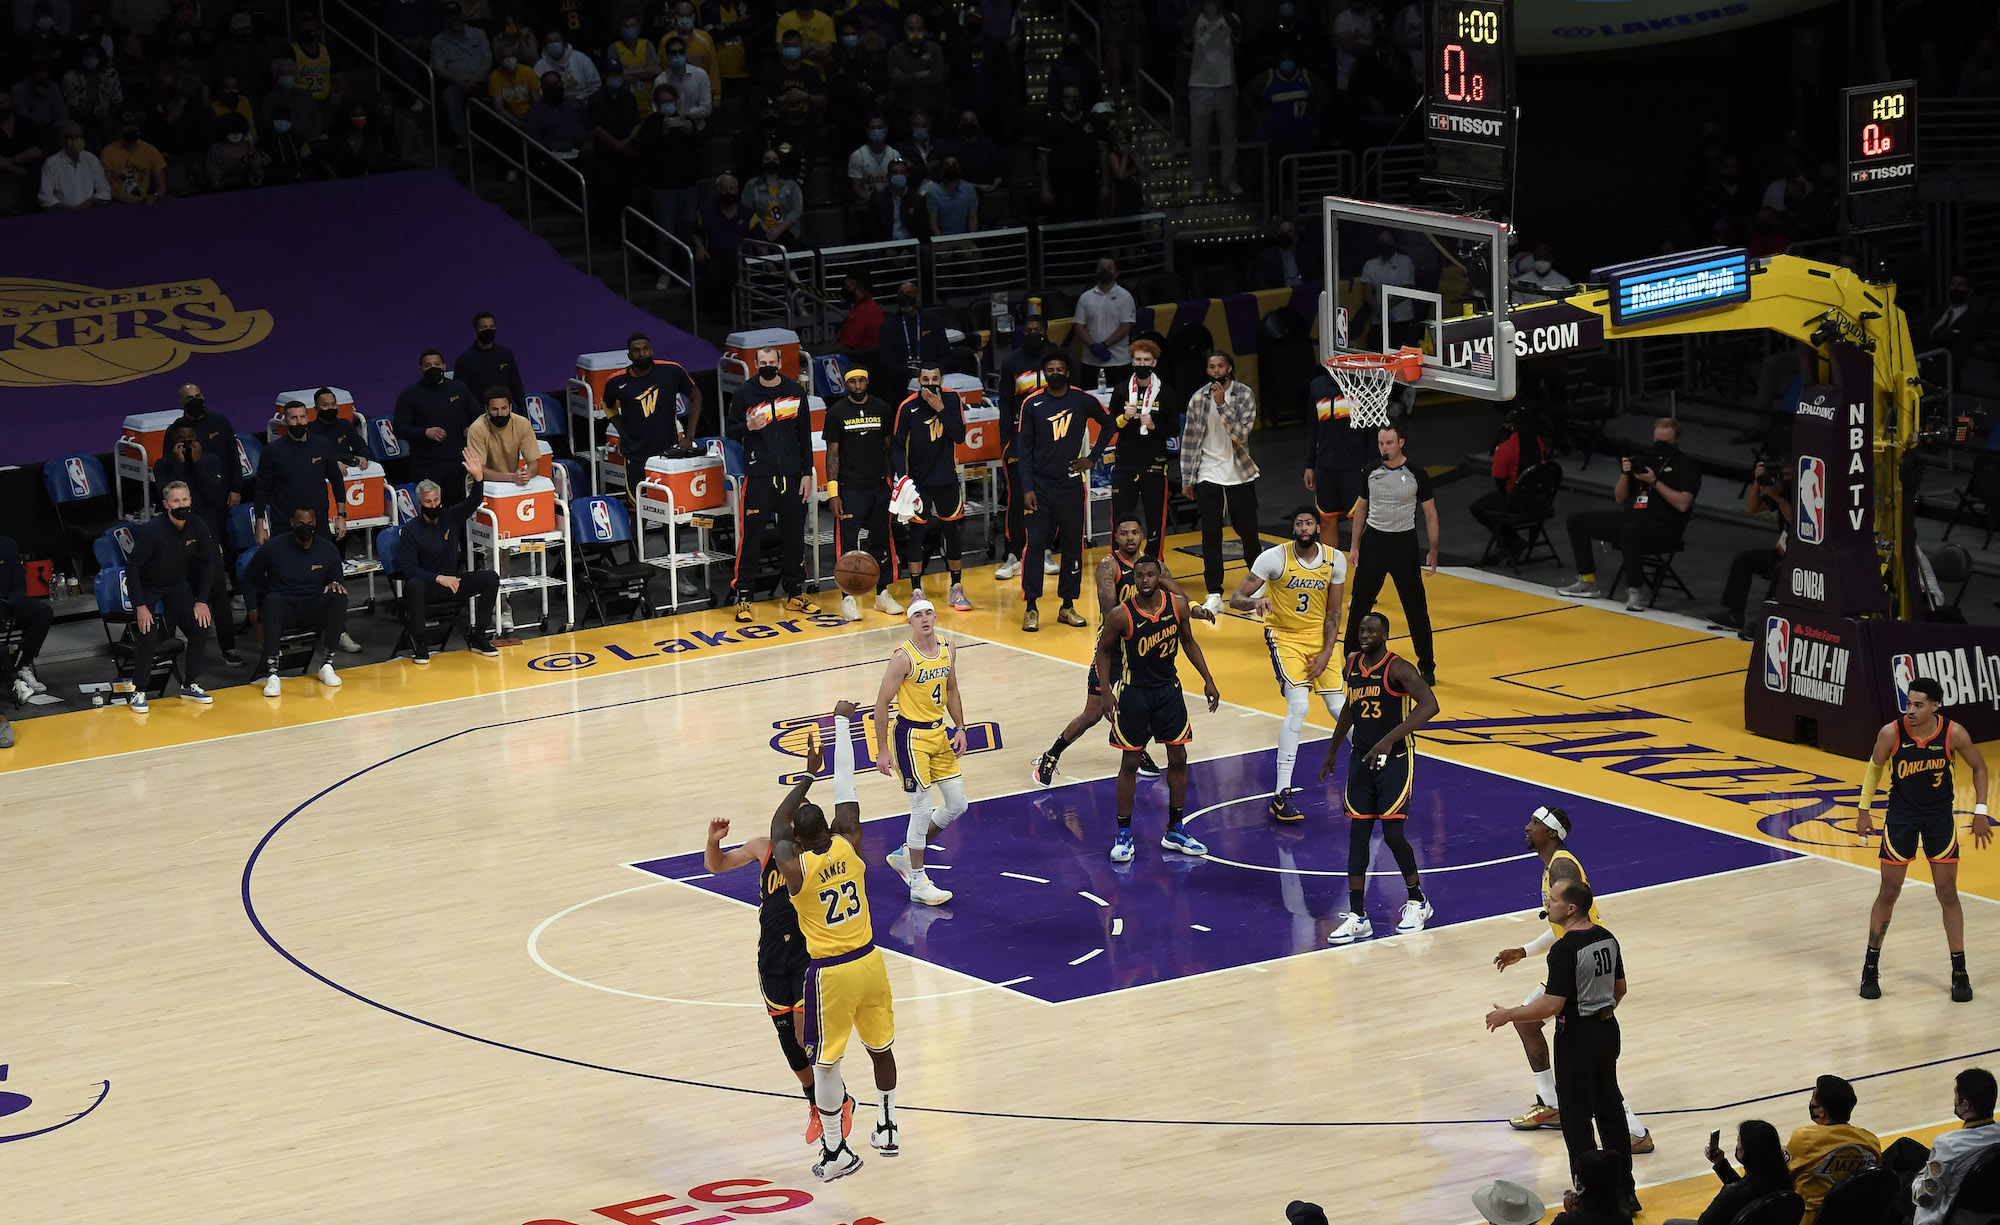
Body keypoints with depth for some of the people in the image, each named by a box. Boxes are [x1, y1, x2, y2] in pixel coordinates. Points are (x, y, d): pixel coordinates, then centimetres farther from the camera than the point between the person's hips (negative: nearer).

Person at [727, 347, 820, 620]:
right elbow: (729, 429, 4)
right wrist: (748, 427, -18)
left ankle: (795, 593, 20)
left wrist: (807, 474, 4)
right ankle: (743, 597, 0)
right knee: (751, 536, -5)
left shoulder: (795, 391, 5)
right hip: (758, 475, -3)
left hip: (791, 475, 3)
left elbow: (805, 435, 8)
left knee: (794, 535, 9)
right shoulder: (745, 393, -1)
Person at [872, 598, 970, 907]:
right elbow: (882, 703, -15)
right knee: (922, 809, -5)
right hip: (912, 735, -7)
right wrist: (882, 751, -16)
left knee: (957, 805, 11)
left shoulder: (948, 651, 2)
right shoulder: (904, 658, -18)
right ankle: (918, 884, 7)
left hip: (940, 732, 7)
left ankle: (905, 854, 28)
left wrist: (960, 728, 7)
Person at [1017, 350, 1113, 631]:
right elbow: (1024, 449, 0)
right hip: (1040, 485, -1)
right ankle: (1031, 608, 2)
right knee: (1035, 545, -4)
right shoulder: (1032, 404, -1)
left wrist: (1093, 458, 6)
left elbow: (1109, 424, 16)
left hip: (1072, 484, 1)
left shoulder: (1083, 400, 0)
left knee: (1073, 546, 5)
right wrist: (1027, 489, -7)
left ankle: (1068, 606, 15)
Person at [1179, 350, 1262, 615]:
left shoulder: (1245, 395, -6)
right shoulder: (1198, 399, -1)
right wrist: (1187, 479, 2)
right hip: (1208, 473, 1)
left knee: (1246, 529, 8)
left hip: (1239, 473, -1)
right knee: (1210, 535, -5)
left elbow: (1241, 434, -16)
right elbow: (1189, 440, 3)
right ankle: (1214, 595, -3)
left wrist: (1222, 405, -26)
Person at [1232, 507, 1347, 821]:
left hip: (1320, 636, 4)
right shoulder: (1274, 558, -19)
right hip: (1285, 636, -3)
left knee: (1338, 707, 5)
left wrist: (1326, 653, -11)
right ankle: (1281, 795, -18)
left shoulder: (1335, 560, -9)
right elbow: (1235, 599, -19)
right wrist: (1254, 601, -41)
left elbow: (1333, 612, -1)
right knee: (1299, 706, -21)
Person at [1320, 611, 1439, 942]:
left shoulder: (1398, 669, -17)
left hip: (1395, 759, -6)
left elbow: (1429, 705, -30)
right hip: (1361, 759, 6)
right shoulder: (1352, 665, 6)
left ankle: (1417, 902, 15)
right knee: (1357, 834, 2)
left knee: (1393, 834, -9)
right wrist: (1332, 751, 27)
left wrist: (1389, 740, -37)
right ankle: (1357, 917, 6)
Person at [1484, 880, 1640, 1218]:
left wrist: (1507, 1015, -13)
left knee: (1577, 1119, 3)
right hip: (1608, 1032, 8)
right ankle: (1623, 1193, 23)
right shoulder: (1607, 938, 2)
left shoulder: (1564, 950, -23)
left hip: (1577, 1038, -8)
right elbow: (1619, 988, 13)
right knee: (1610, 1110, 17)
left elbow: (1551, 1005, -25)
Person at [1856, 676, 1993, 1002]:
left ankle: (1959, 972, 13)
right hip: (1901, 816, 0)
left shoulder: (1954, 733, -18)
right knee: (1888, 893, 5)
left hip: (1940, 818, 0)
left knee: (1948, 894, 4)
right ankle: (1871, 968, 17)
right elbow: (1875, 767, 1)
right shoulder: (1891, 733, -19)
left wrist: (1980, 813, -3)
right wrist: (1863, 811, 3)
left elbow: (1979, 767, -1)